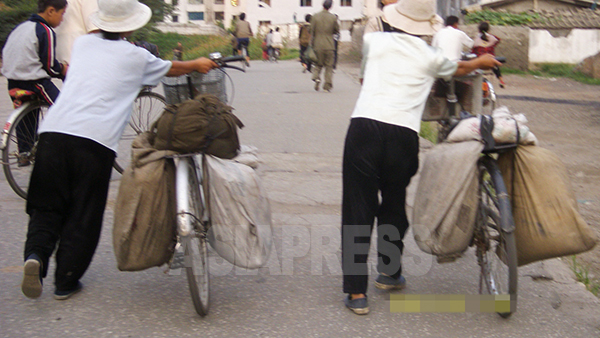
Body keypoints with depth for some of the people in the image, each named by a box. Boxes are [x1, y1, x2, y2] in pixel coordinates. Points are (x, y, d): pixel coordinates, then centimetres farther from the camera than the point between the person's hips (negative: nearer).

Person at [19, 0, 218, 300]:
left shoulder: (83, 43, 19)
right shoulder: (136, 57, 11)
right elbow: (171, 69, 30)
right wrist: (198, 64, 49)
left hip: (53, 132, 4)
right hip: (96, 140, -3)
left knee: (46, 206, 14)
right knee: (83, 216, 9)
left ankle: (36, 254, -10)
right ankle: (66, 282, 14)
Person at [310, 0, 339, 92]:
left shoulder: (315, 17, -4)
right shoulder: (333, 17, -3)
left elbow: (311, 31, -1)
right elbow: (337, 30, 6)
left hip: (318, 45, 0)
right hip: (329, 46, 0)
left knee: (318, 64, 15)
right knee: (329, 66, 6)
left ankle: (316, 77, -11)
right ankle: (327, 86, 2)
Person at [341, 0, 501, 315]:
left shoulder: (373, 41, 14)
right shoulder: (430, 56, 14)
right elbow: (458, 68, 37)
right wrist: (481, 62, 59)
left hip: (364, 127, 0)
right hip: (403, 135, 1)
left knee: (358, 210, 3)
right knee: (393, 206, 20)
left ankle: (356, 292, 4)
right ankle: (390, 273, 39)